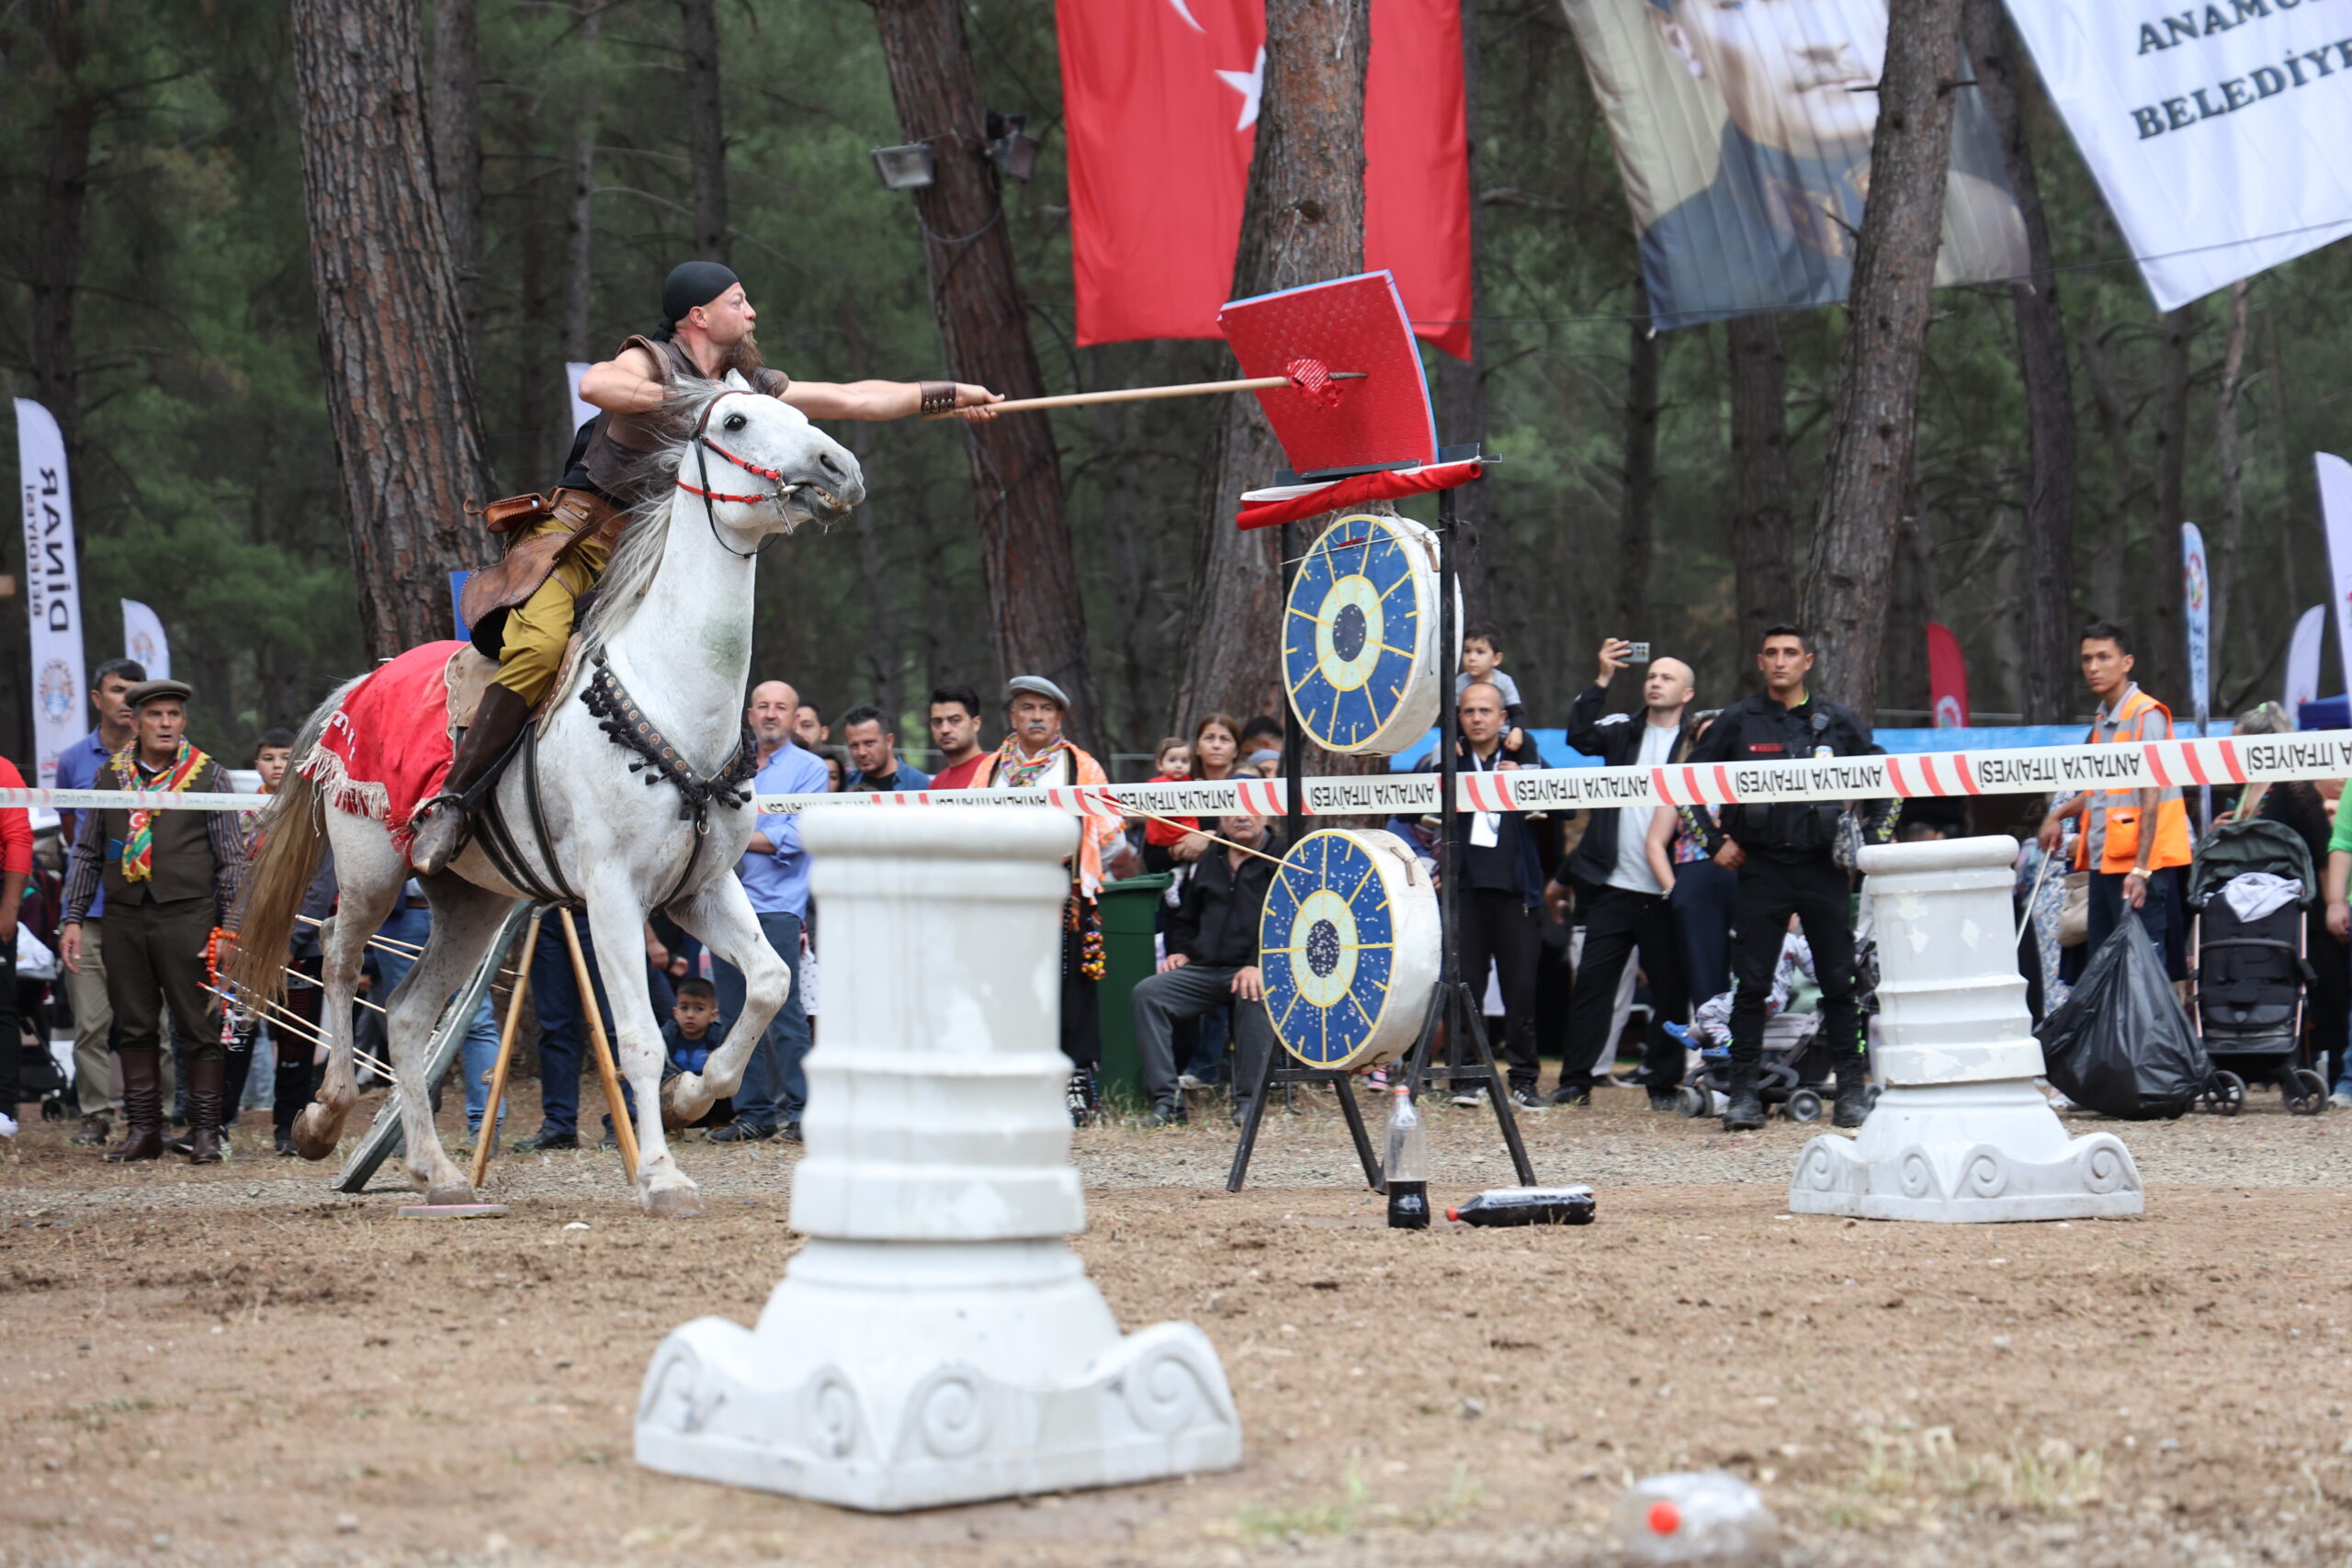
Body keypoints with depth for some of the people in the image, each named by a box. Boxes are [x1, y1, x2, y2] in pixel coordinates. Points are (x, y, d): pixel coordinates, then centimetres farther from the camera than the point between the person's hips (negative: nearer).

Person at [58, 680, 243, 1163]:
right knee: (134, 1027, 7)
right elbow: (88, 852, 16)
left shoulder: (207, 775, 3)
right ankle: (143, 1130, 15)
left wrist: (229, 928, -4)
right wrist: (74, 918, 10)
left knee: (199, 1025, -2)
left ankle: (205, 1131, 4)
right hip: (125, 917, 3)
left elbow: (231, 860, 3)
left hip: (188, 915, -3)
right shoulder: (111, 775, 11)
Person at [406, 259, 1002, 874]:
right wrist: (682, 397, -29)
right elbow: (595, 385, -27)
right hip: (579, 530, -7)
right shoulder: (653, 360, -3)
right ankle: (448, 803, -26)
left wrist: (949, 396, 21)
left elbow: (853, 398, 20)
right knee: (541, 647, -29)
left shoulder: (750, 387, 15)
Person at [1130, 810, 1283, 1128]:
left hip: (1256, 969, -5)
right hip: (1205, 969, 5)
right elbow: (1184, 917, 33)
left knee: (1255, 995, -39)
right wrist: (1180, 951, 12)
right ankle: (1166, 1099, -20)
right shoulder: (1208, 864, 22)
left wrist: (1258, 964, -21)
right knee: (1148, 991, -17)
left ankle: (1248, 1100, -27)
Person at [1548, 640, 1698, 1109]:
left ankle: (1664, 1083, 13)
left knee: (1669, 990, 3)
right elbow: (1579, 734, -7)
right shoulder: (1622, 732, 10)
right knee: (1591, 982, 0)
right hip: (1613, 886, 2)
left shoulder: (1696, 746, 4)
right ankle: (1576, 1080, 5)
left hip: (1665, 893, -2)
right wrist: (1604, 679, -10)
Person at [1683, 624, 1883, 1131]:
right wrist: (1715, 840, 4)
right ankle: (1743, 1091, 3)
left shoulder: (1838, 723, 7)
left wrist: (1867, 838, 7)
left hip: (1823, 866, 1)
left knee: (1839, 981, 2)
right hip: (1761, 867, -1)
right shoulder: (1738, 722, 4)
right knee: (1751, 982, -2)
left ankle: (1852, 1088, 9)